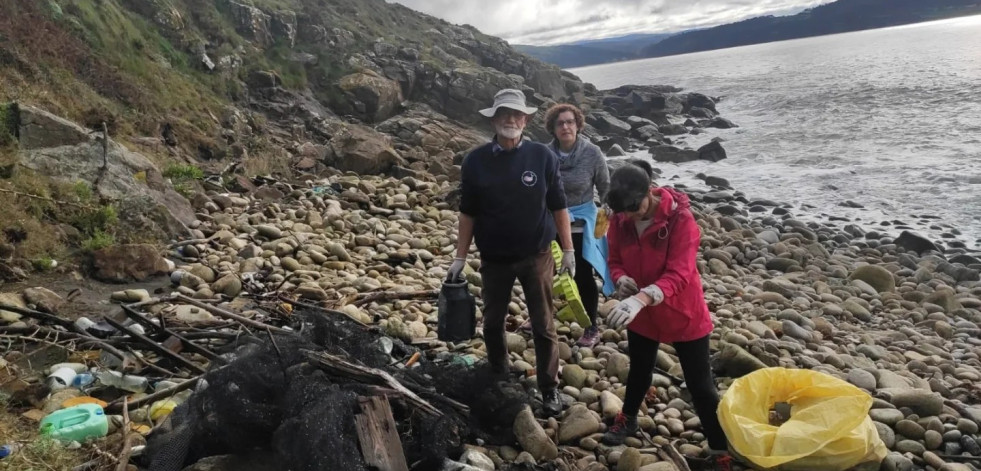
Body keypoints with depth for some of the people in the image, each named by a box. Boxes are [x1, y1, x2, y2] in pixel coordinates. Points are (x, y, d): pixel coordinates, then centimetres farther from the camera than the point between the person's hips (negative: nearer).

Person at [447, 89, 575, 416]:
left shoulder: (543, 156, -8)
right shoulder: (476, 161, -6)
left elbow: (558, 207, -1)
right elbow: (468, 214, 1)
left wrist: (568, 250, -1)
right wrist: (460, 258, 0)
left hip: (536, 257, -1)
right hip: (494, 259, 2)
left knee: (543, 326, 6)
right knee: (493, 322, 16)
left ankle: (549, 389, 22)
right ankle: (498, 380, 39)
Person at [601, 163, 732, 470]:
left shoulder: (680, 219, -27)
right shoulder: (619, 220, -11)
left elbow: (679, 274, -34)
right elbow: (615, 259, 0)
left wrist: (643, 297, -50)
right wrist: (622, 279, -24)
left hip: (684, 315, -4)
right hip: (640, 315, 5)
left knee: (700, 385, 7)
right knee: (639, 371, 26)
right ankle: (628, 419, 51)